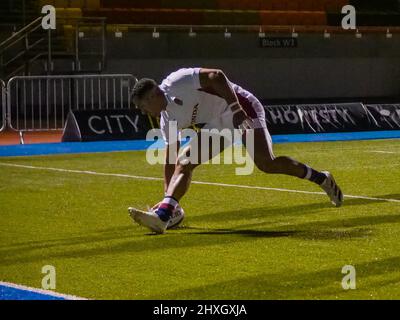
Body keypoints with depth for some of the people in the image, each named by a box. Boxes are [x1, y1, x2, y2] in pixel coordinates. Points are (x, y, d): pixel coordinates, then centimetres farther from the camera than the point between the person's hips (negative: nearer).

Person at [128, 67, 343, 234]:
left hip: (241, 109, -9)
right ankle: (163, 214, -18)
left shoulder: (176, 83, -16)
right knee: (184, 163, -7)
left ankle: (321, 178, -6)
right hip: (219, 125, 9)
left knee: (266, 164, -23)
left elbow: (216, 76, -24)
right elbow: (170, 159, 14)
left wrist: (235, 109, -29)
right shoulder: (168, 120, 9)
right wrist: (167, 197, 13)